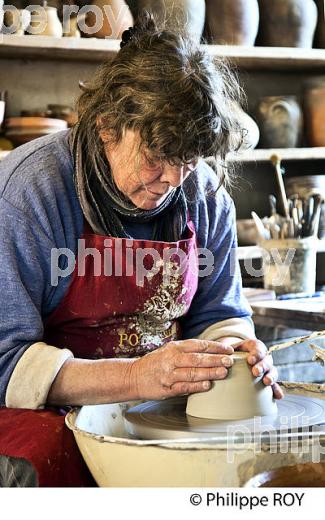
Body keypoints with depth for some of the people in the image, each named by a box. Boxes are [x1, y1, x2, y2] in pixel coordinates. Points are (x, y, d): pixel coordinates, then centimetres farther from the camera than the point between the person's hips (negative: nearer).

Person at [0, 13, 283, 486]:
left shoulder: (205, 192, 0)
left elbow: (219, 314, 11)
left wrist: (235, 350, -14)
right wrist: (136, 377, -31)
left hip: (160, 402, 5)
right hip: (47, 411, -5)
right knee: (42, 455, -38)